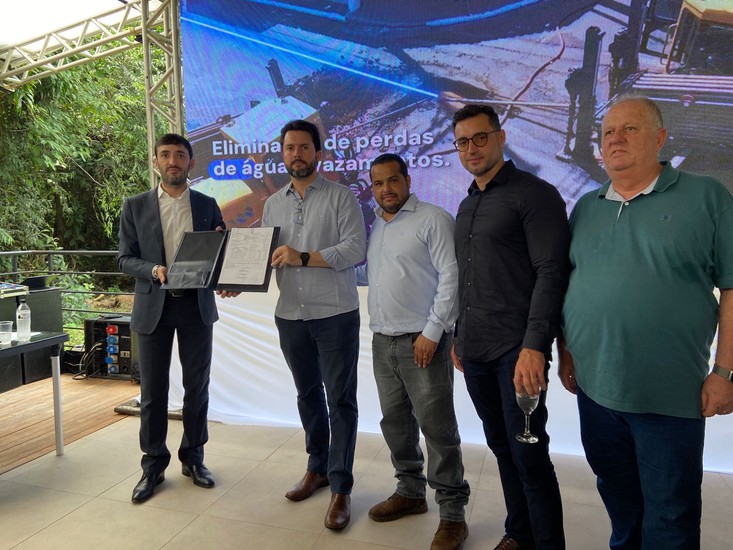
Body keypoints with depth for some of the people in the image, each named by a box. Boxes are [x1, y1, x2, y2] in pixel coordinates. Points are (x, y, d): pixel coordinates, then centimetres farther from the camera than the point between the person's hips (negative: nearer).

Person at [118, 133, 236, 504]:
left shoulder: (207, 206, 6)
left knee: (197, 386, 9)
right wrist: (153, 270, -19)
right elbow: (125, 259, 1)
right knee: (152, 390, 7)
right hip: (153, 307, -1)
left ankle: (193, 458, 26)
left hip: (196, 306, 1)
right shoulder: (135, 207, 3)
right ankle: (153, 465, 23)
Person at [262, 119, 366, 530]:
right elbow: (265, 255, 12)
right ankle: (318, 468, 34)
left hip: (335, 314, -5)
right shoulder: (273, 204, 12)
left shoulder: (341, 196, -3)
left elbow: (356, 249, -14)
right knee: (308, 394, 17)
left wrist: (304, 258, -21)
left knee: (341, 400, 1)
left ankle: (341, 488, 13)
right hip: (290, 316, 5)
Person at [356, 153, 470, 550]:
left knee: (436, 426, -2)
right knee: (394, 421, 15)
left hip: (422, 341, -7)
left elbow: (450, 276, -13)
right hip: (383, 341, 7)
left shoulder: (433, 219, -7)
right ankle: (410, 492, 33)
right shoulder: (376, 227, 16)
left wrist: (432, 332, -17)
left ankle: (452, 513, 13)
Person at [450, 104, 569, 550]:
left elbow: (551, 273, -15)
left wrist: (535, 346, -22)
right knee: (501, 447, 15)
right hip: (476, 349, 7)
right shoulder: (467, 205, 16)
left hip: (516, 348, -7)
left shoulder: (534, 194, -7)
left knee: (528, 454, -1)